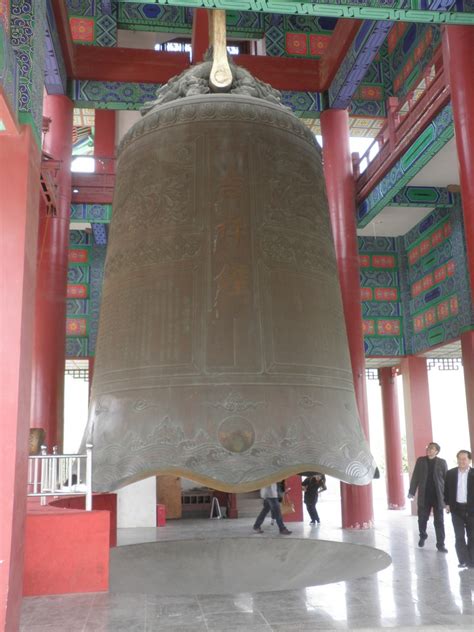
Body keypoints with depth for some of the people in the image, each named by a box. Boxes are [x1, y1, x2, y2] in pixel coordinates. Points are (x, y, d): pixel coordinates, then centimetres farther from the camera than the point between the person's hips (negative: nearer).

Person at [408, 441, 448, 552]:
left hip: (438, 496, -2)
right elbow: (415, 476, 4)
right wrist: (411, 491, -1)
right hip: (424, 496, 2)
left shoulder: (442, 462, 0)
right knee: (422, 519, 11)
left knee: (439, 521, 2)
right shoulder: (420, 460, 3)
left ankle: (440, 544, 10)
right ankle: (422, 536, 35)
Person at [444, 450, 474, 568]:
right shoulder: (450, 473, 3)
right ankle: (463, 560, 8)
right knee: (459, 536, 2)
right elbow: (446, 489, 9)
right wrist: (447, 504, 3)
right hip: (456, 508, 2)